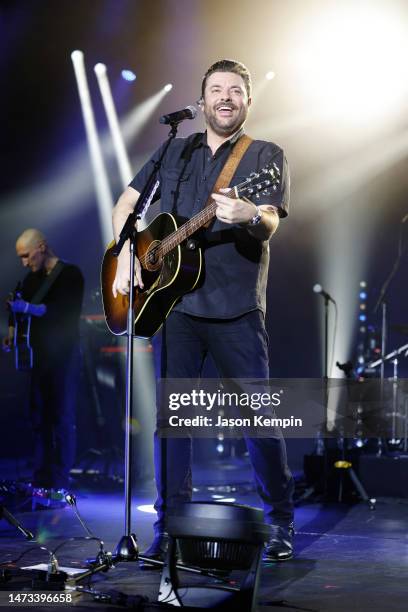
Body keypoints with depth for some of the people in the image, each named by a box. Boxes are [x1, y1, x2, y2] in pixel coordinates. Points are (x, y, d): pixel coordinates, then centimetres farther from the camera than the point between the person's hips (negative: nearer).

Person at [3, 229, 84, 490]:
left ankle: (60, 483, -6)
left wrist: (28, 307, -25)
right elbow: (18, 307, 21)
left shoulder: (70, 274, -5)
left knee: (62, 419, -7)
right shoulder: (32, 278, 15)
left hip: (63, 357, -6)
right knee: (39, 418, 3)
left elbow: (67, 311, -18)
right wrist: (12, 331, 3)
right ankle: (41, 481, 6)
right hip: (38, 357, 6)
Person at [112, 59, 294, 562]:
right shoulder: (175, 153, 17)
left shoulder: (266, 156, 5)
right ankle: (169, 526, 11)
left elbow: (269, 224, -10)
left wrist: (250, 216, -34)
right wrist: (125, 256, 0)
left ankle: (281, 525, 9)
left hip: (237, 308, -3)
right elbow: (125, 204, 17)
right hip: (174, 300, 3)